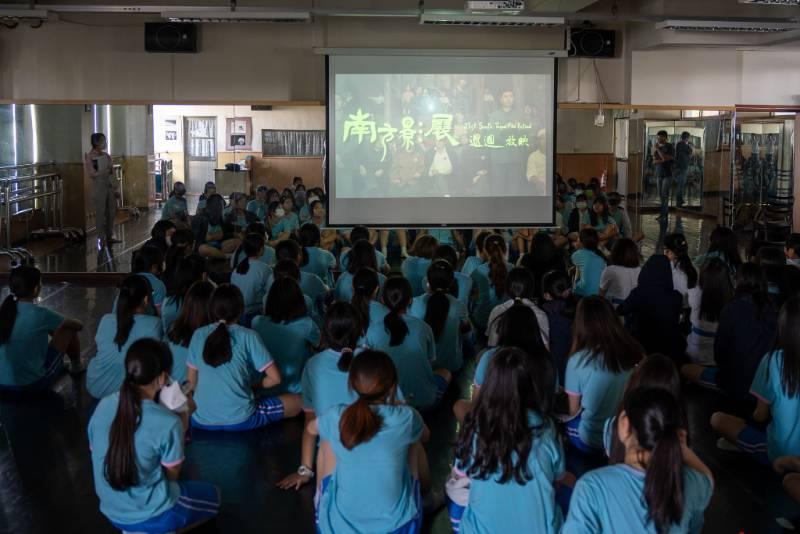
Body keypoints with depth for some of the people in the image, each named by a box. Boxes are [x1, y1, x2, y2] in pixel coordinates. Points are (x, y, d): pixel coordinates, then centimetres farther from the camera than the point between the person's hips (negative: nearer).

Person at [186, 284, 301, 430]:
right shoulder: (248, 336, -7)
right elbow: (275, 378, -6)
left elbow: (192, 383, 9)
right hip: (239, 419, -3)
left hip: (201, 420, 4)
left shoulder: (198, 335, 3)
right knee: (297, 402, 15)